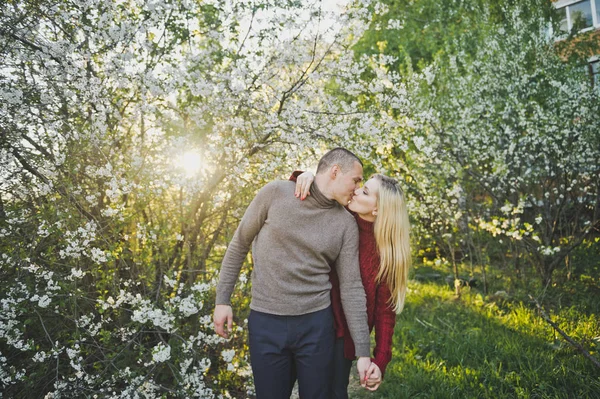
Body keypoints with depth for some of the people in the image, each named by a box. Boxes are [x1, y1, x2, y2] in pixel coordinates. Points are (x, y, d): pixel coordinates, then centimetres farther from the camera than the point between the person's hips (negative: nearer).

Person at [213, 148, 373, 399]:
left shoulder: (346, 224, 0)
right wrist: (222, 300, 0)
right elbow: (239, 245, 2)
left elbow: (351, 288, -1)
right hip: (265, 322, -1)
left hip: (316, 324, 2)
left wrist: (363, 351, -4)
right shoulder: (276, 193, -6)